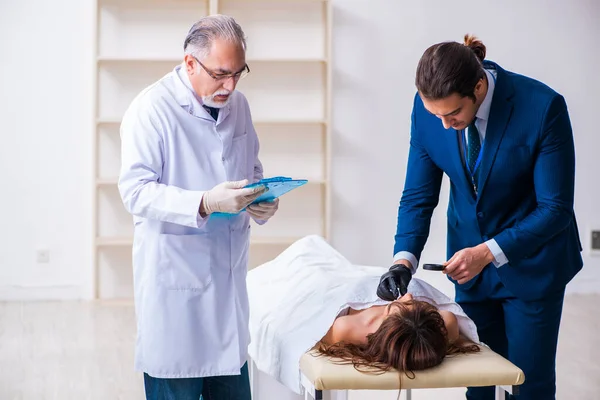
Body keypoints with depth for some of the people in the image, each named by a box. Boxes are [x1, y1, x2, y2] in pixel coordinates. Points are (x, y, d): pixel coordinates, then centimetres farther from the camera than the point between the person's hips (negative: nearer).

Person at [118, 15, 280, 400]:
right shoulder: (153, 108, -11)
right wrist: (205, 203, -29)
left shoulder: (238, 104, 10)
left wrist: (261, 201, -1)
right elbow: (136, 190, -17)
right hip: (175, 277, -6)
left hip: (229, 273, 6)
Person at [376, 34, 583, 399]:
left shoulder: (542, 107, -26)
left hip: (532, 261, -3)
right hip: (471, 260, 4)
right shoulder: (428, 108, -14)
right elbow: (419, 195, -5)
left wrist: (489, 253, -28)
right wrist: (404, 259, -21)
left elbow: (556, 208, -20)